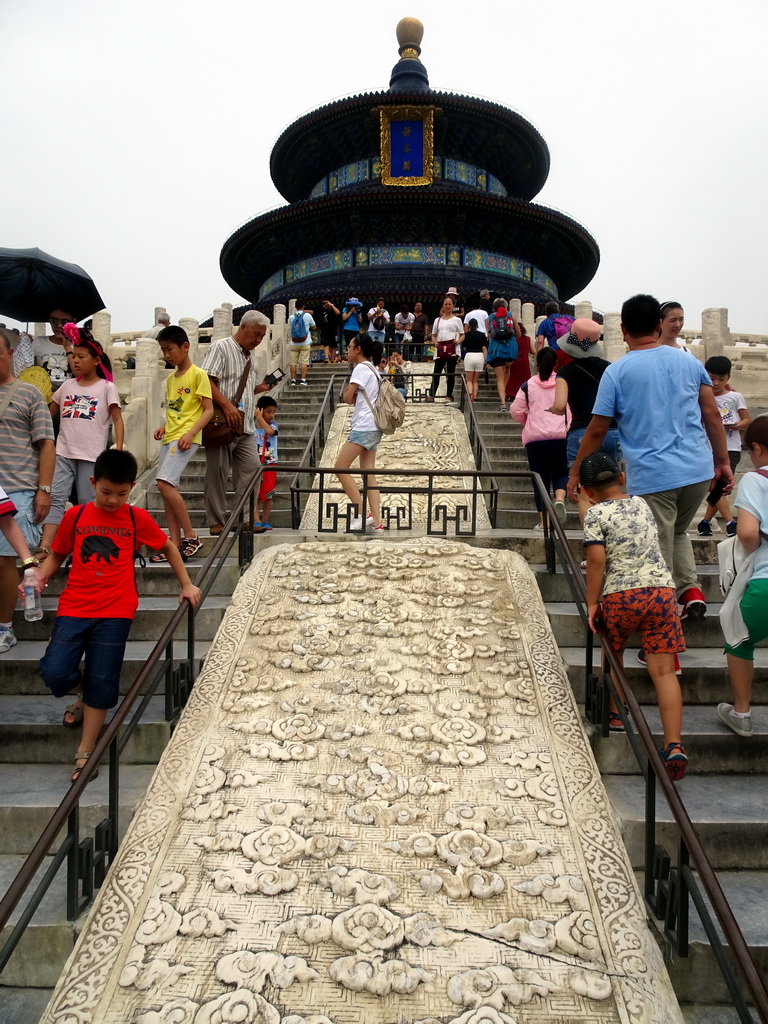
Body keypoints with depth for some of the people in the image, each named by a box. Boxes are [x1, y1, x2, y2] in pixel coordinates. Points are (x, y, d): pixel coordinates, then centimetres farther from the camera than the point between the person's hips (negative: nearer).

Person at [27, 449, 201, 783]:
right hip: (73, 608, 1)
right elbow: (57, 555, 15)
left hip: (115, 612, -1)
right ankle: (82, 695, 23)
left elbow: (168, 547, 18)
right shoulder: (75, 516, 6)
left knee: (102, 682, -3)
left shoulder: (137, 518, 4)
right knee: (55, 673, -13)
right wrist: (39, 576, -4)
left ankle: (85, 753, 13)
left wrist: (186, 585, 14)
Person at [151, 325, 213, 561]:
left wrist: (191, 433, -19)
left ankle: (191, 537, -11)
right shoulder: (170, 378, 18)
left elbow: (208, 410, -8)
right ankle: (175, 544, 7)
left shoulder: (198, 375, -5)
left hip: (185, 438, -8)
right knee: (168, 489, 4)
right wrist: (164, 426, 6)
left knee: (165, 483, -20)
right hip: (169, 438, 8)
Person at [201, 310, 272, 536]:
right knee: (217, 473, -2)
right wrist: (227, 405, -24)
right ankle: (216, 522, 5)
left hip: (245, 427, 8)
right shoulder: (220, 348, -4)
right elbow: (207, 381, -16)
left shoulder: (248, 356, 22)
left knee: (252, 469, 0)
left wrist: (259, 388, 12)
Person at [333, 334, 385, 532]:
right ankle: (376, 520, 1)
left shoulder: (361, 368, -10)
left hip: (363, 427, -10)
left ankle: (362, 514, -11)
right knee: (368, 475, 6)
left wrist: (348, 392, 7)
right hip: (373, 427, 10)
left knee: (340, 468, -7)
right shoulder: (373, 369, 19)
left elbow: (347, 398, -13)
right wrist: (352, 393, 4)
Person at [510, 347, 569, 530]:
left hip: (535, 438, 0)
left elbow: (516, 411, 2)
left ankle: (543, 521, 2)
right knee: (560, 472, 16)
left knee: (541, 478, 5)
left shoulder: (528, 385, 3)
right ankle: (560, 498, -15)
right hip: (560, 436, 0)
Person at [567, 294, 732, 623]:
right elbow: (712, 416, 8)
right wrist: (723, 462, 16)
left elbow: (596, 431, -1)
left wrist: (575, 473, 9)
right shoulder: (688, 361, 8)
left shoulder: (616, 372, -2)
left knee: (658, 556, 4)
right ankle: (691, 589, 11)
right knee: (677, 533, 27)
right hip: (698, 471, 4)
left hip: (651, 477, -4)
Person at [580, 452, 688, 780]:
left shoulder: (596, 513, -2)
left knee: (613, 654, 25)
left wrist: (591, 602, -4)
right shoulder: (642, 504, 15)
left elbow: (597, 559, -11)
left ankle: (614, 714, 32)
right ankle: (674, 745, -7)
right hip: (662, 589, 3)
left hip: (620, 595, -3)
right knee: (664, 671, -1)